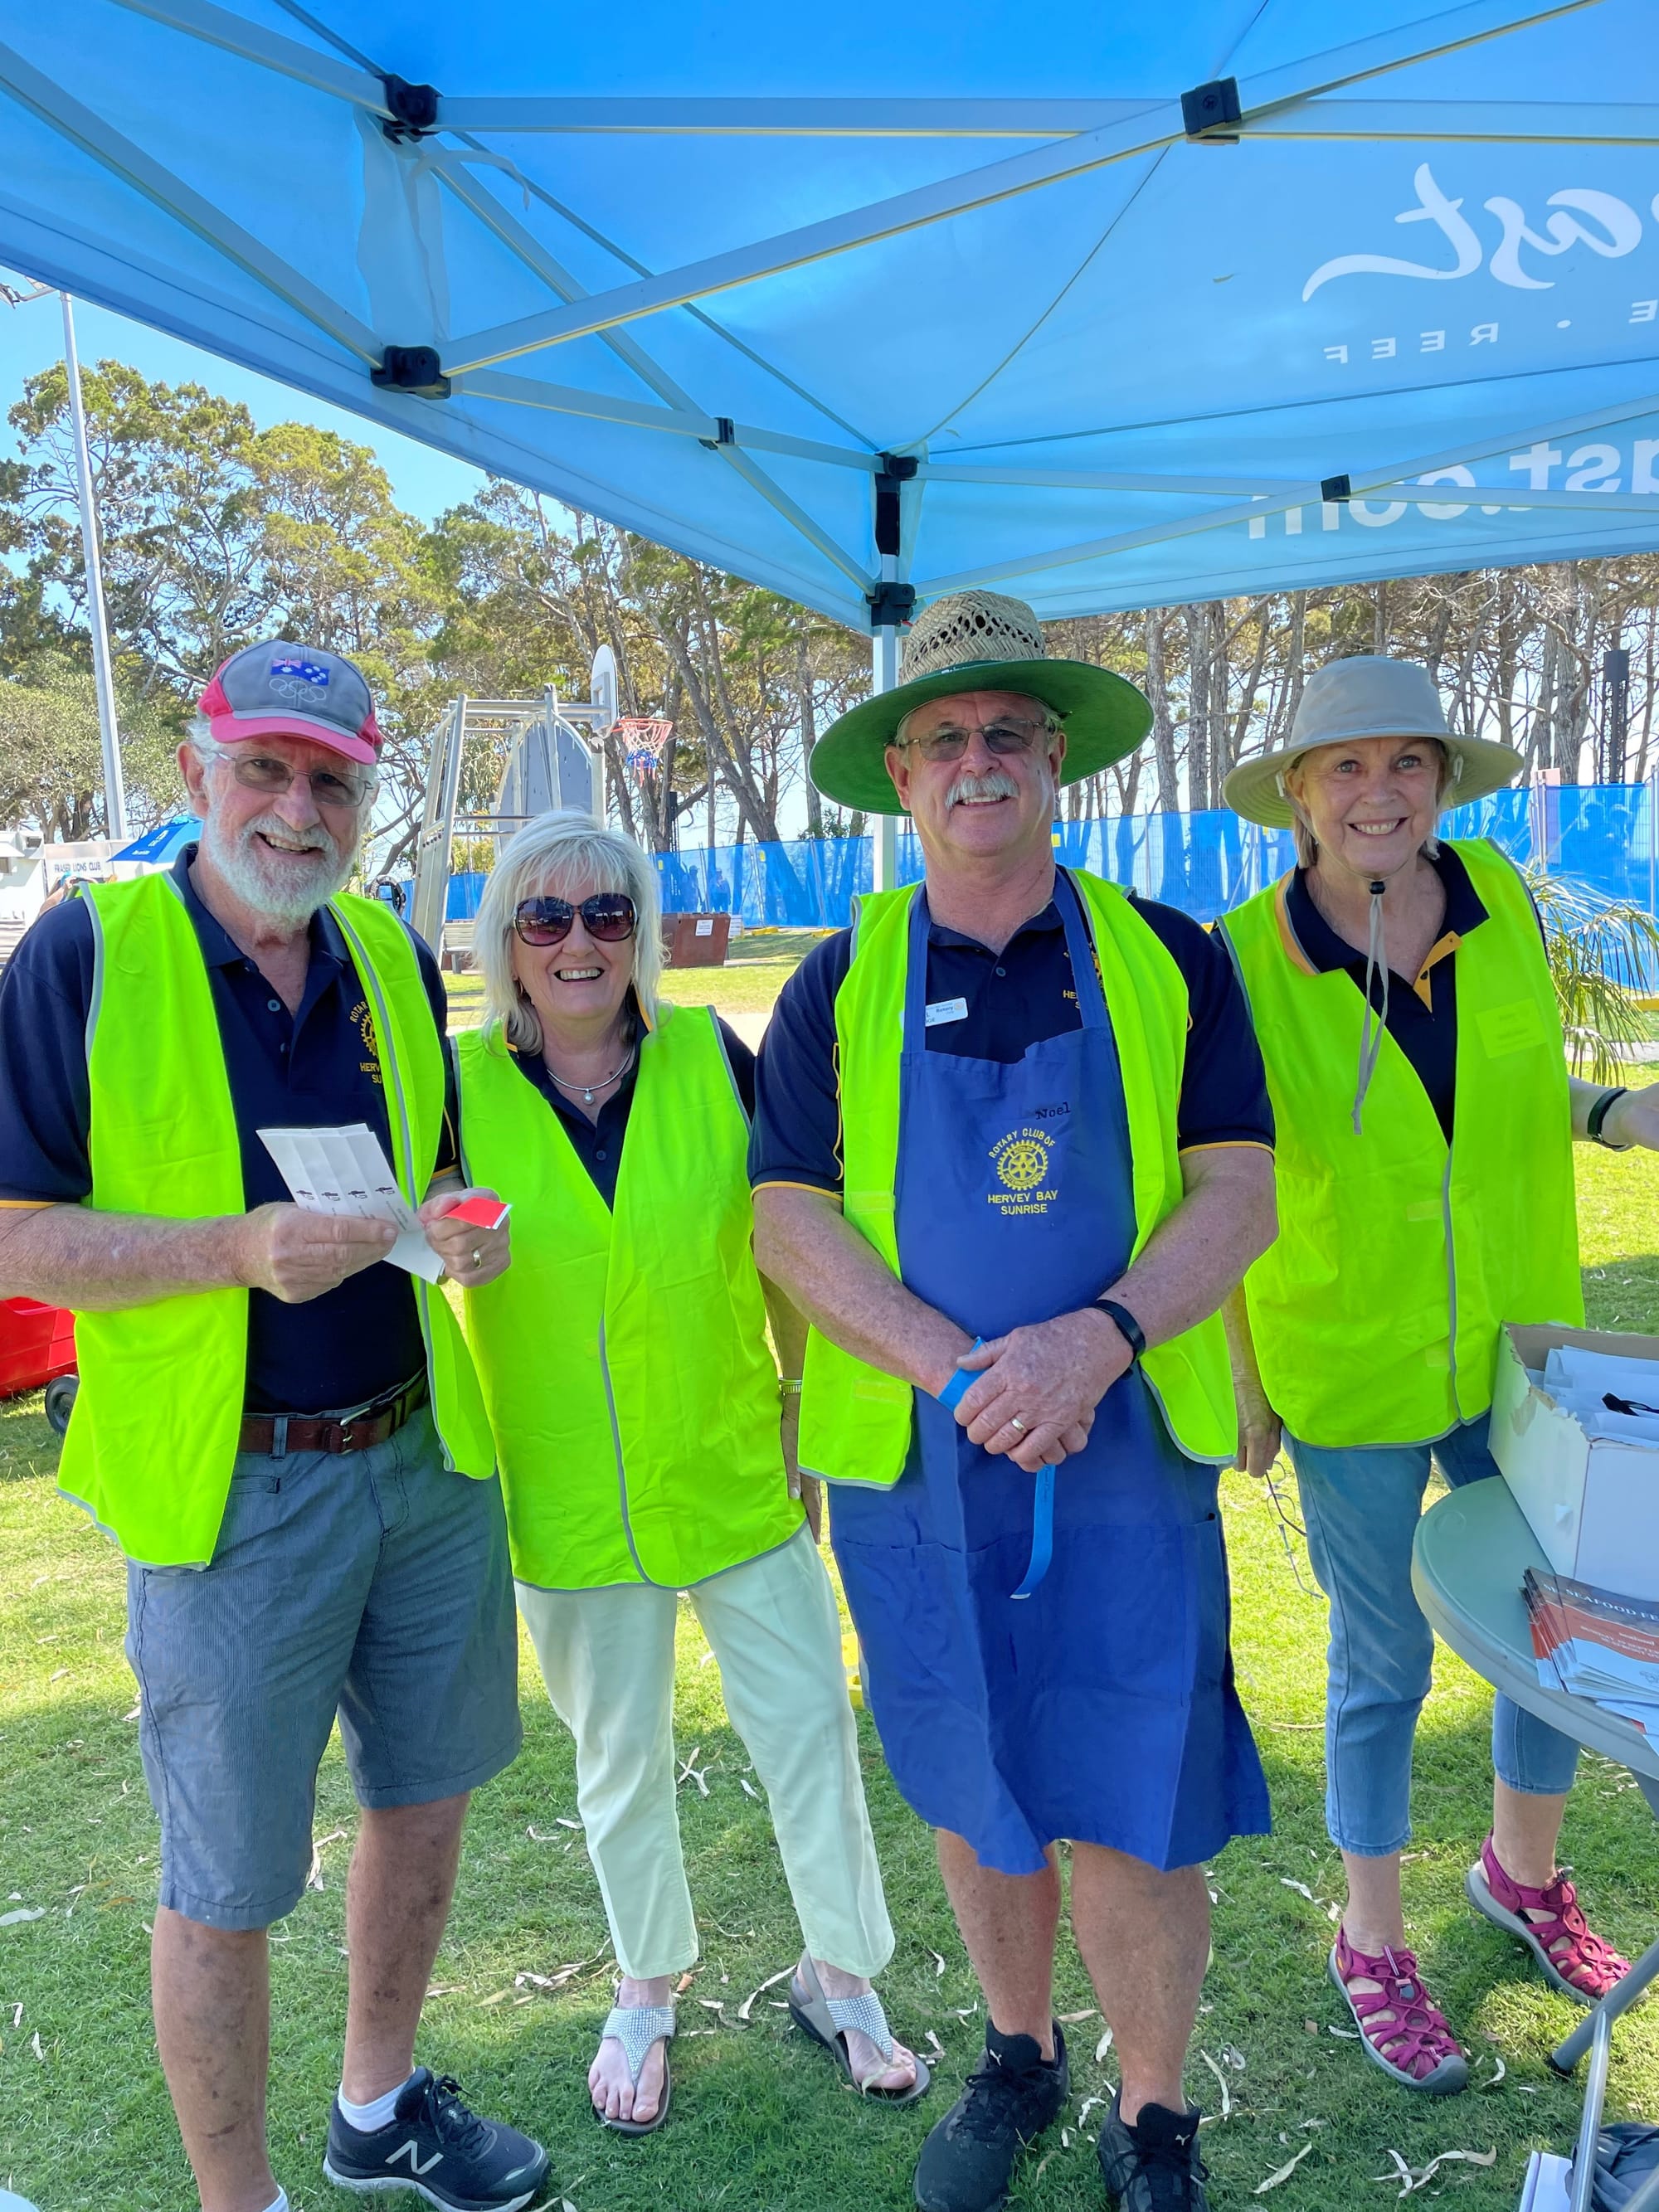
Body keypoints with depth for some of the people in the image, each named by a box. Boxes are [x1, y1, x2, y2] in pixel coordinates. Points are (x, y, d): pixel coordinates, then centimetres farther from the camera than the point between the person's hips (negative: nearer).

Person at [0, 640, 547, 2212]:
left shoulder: (393, 958, 6)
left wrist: (457, 1224, -6)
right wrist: (239, 1247, -25)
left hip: (428, 1459, 6)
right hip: (232, 1491, -5)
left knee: (424, 1792, 20)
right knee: (224, 1882, 9)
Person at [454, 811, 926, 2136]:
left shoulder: (712, 1057, -6)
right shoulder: (460, 1086, -7)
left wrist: (809, 1397, 3)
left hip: (735, 1472, 1)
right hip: (568, 1501, 0)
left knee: (810, 1723, 10)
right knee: (621, 1761, 17)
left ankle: (839, 1975, 36)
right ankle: (647, 1993, 43)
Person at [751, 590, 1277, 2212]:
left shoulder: (1167, 963, 2)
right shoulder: (840, 986, 2)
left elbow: (1237, 1193, -3)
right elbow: (789, 1221, -4)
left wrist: (1097, 1337, -20)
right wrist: (961, 1368, -17)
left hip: (1126, 1452, -1)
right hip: (913, 1459, 1)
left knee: (1128, 1821, 2)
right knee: (974, 1798, 17)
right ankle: (1015, 2059, 44)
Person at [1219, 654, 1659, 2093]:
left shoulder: (1500, 900, -4)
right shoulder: (1247, 958, -15)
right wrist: (1231, 1374, -7)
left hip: (1520, 1353, 4)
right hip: (1349, 1376, -4)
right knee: (1383, 1669, 11)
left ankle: (1523, 1873, 48)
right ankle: (1373, 1945, 37)